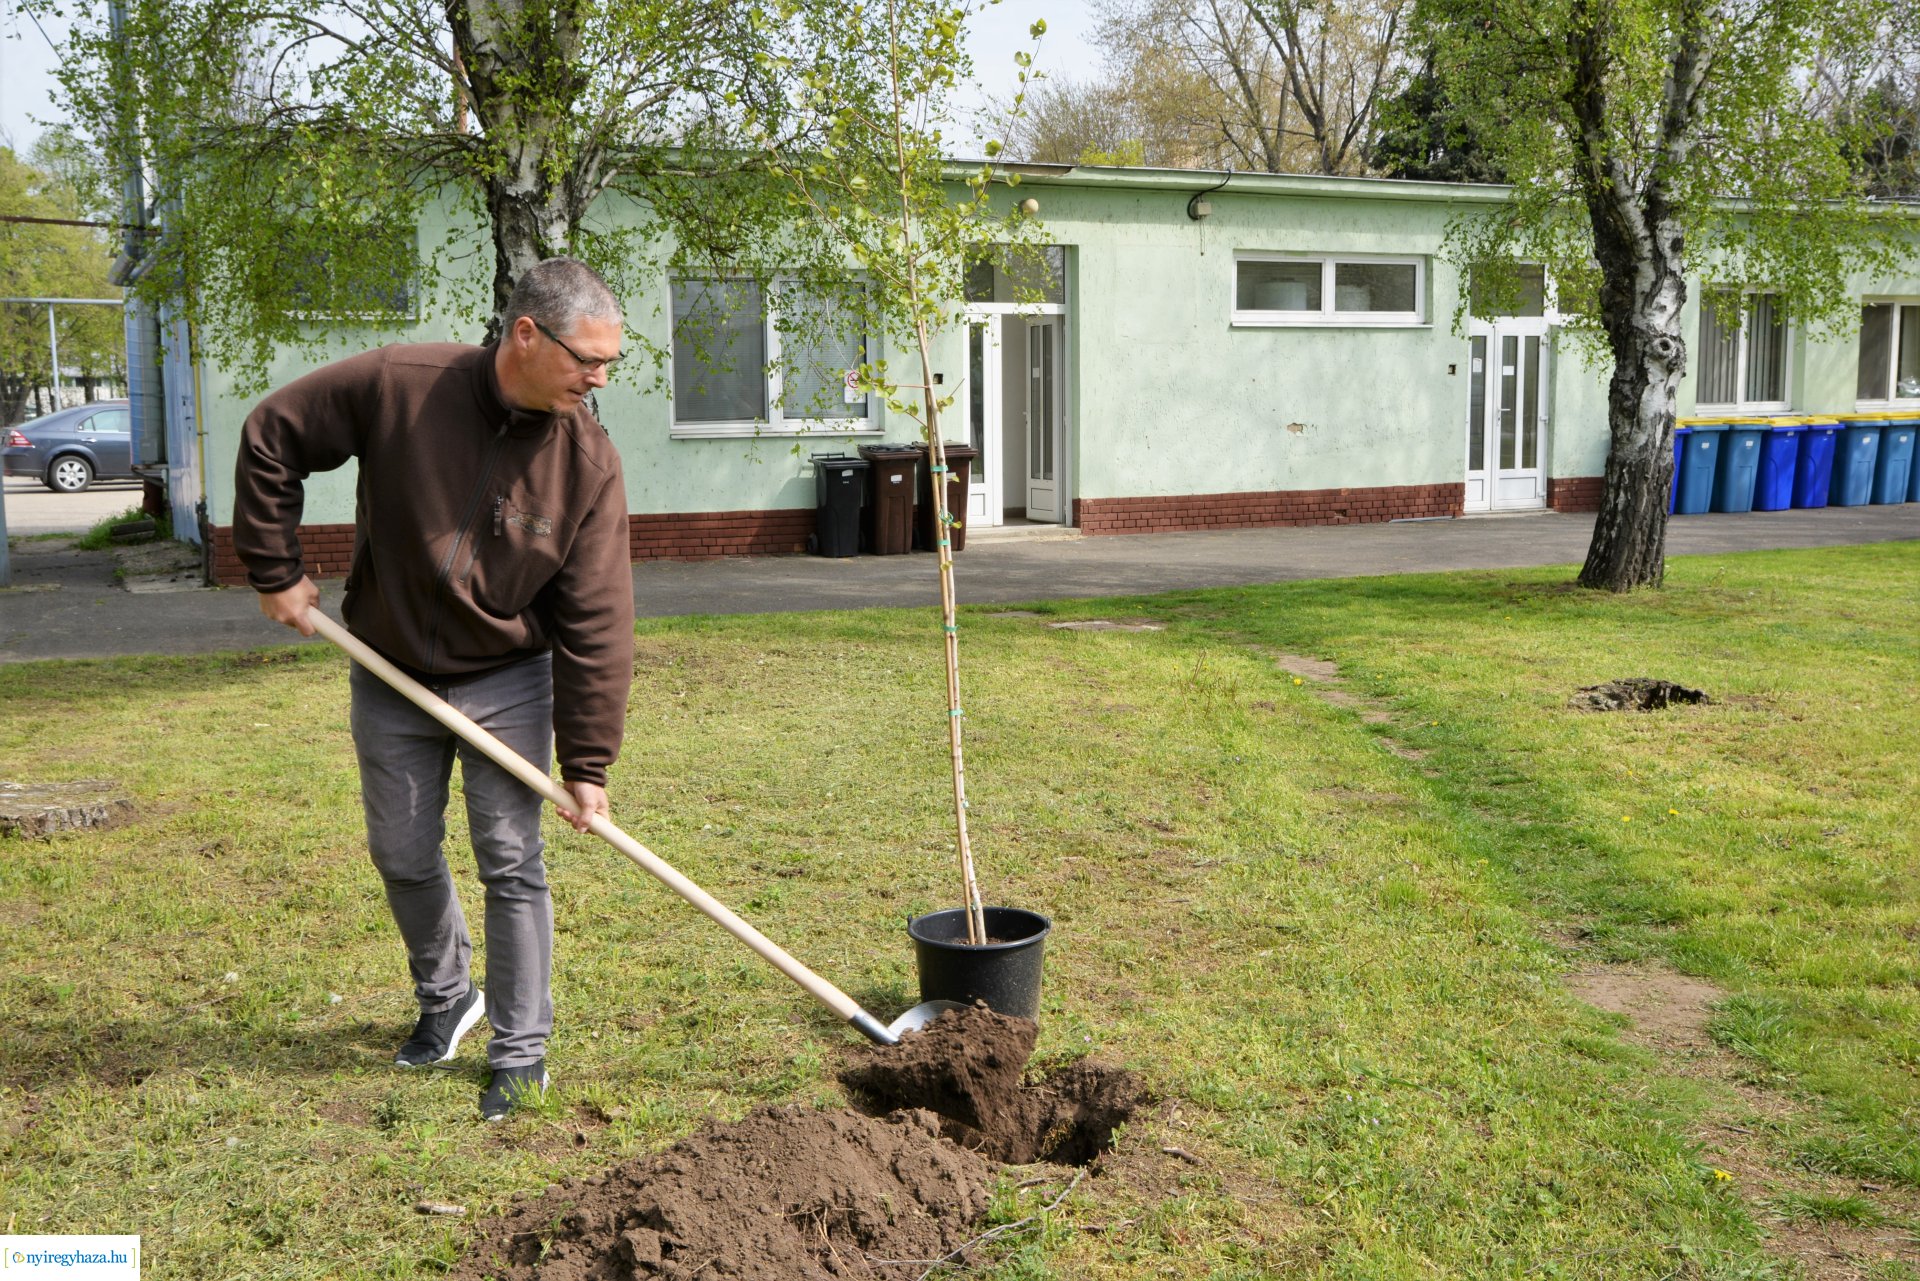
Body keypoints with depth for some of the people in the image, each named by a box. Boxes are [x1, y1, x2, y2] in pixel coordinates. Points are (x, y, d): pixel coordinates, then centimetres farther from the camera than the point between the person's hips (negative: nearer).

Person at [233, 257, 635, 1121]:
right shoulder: (397, 387, -21)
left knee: (511, 864, -2)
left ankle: (521, 1050, 13)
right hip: (391, 678, 1)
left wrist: (587, 763, -17)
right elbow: (270, 439, -7)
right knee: (404, 859, 14)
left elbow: (596, 627, -16)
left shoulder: (588, 461, -18)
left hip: (507, 684, -1)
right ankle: (446, 999, 39)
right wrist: (275, 571, -7)